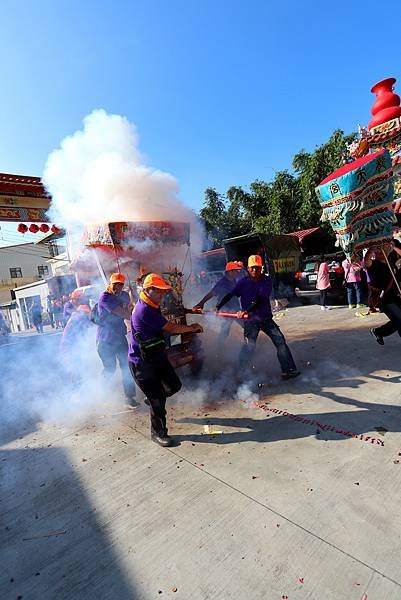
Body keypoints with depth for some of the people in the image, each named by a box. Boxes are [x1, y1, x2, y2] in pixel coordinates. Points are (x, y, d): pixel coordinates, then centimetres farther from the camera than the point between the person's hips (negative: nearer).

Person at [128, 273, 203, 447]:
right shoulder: (144, 310, -26)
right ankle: (158, 432, 21)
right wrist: (192, 327, -8)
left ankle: (153, 399, 38)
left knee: (174, 385, 12)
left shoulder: (151, 306, 6)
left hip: (157, 356, 9)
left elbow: (165, 327, 13)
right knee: (157, 399, 0)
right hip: (141, 362, -9)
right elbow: (170, 328, -21)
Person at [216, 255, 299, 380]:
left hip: (266, 318, 3)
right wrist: (217, 307, -20)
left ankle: (288, 370, 12)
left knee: (280, 341, 2)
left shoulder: (267, 280, -6)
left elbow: (260, 299, -20)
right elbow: (230, 295, -6)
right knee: (249, 346, -12)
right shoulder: (243, 282, -6)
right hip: (250, 319, -3)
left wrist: (246, 311, -32)